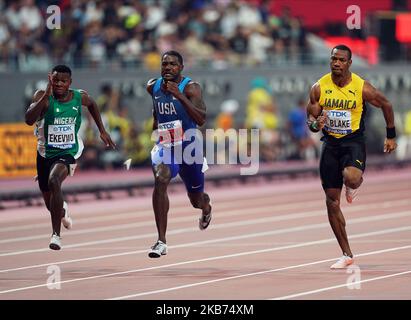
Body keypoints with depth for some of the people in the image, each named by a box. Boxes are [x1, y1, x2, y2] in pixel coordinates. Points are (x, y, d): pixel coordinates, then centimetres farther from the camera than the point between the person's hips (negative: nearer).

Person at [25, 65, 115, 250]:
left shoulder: (79, 97, -7)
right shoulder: (42, 97, -16)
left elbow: (92, 104, 18)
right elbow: (29, 120, -33)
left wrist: (102, 130, 15)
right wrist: (46, 95, -39)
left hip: (68, 153, -1)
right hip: (45, 153, 1)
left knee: (54, 181, -34)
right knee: (51, 205, 15)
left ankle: (56, 234, -28)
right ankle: (62, 211, 57)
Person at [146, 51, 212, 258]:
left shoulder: (190, 88, -18)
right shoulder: (153, 87, -2)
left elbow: (201, 120, -31)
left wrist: (180, 96, -38)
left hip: (189, 147, -2)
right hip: (165, 145, 2)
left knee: (196, 200, 14)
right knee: (160, 181, -28)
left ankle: (206, 207, 57)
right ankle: (161, 242, -29)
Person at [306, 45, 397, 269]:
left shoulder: (362, 88, -10)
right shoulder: (319, 88, -4)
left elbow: (386, 105, 6)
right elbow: (310, 119, 3)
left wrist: (391, 137, 10)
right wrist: (315, 124, -22)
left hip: (353, 141, -3)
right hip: (330, 143, 3)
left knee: (351, 178, -35)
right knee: (332, 201, 2)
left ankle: (354, 185, 8)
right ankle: (347, 255, 12)